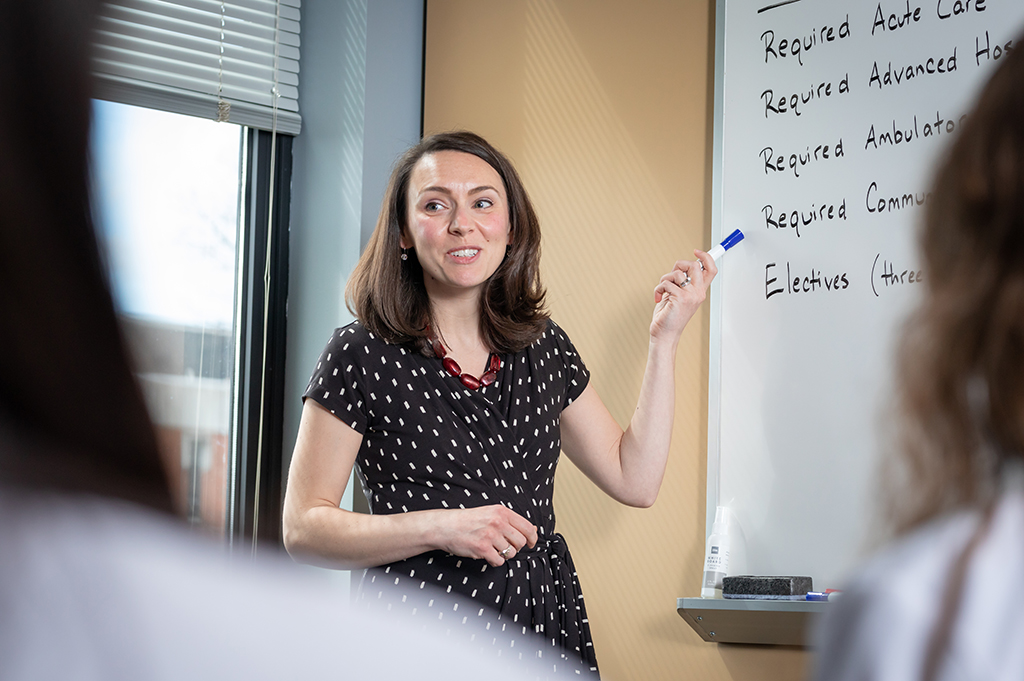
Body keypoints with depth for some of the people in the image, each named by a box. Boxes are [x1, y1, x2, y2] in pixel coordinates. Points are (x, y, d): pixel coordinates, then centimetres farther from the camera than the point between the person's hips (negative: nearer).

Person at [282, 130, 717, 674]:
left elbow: (635, 479, 8)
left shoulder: (544, 347, 8)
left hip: (542, 628, 4)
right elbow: (303, 528, -8)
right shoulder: (361, 355, -6)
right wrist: (441, 528, -20)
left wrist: (664, 337, 6)